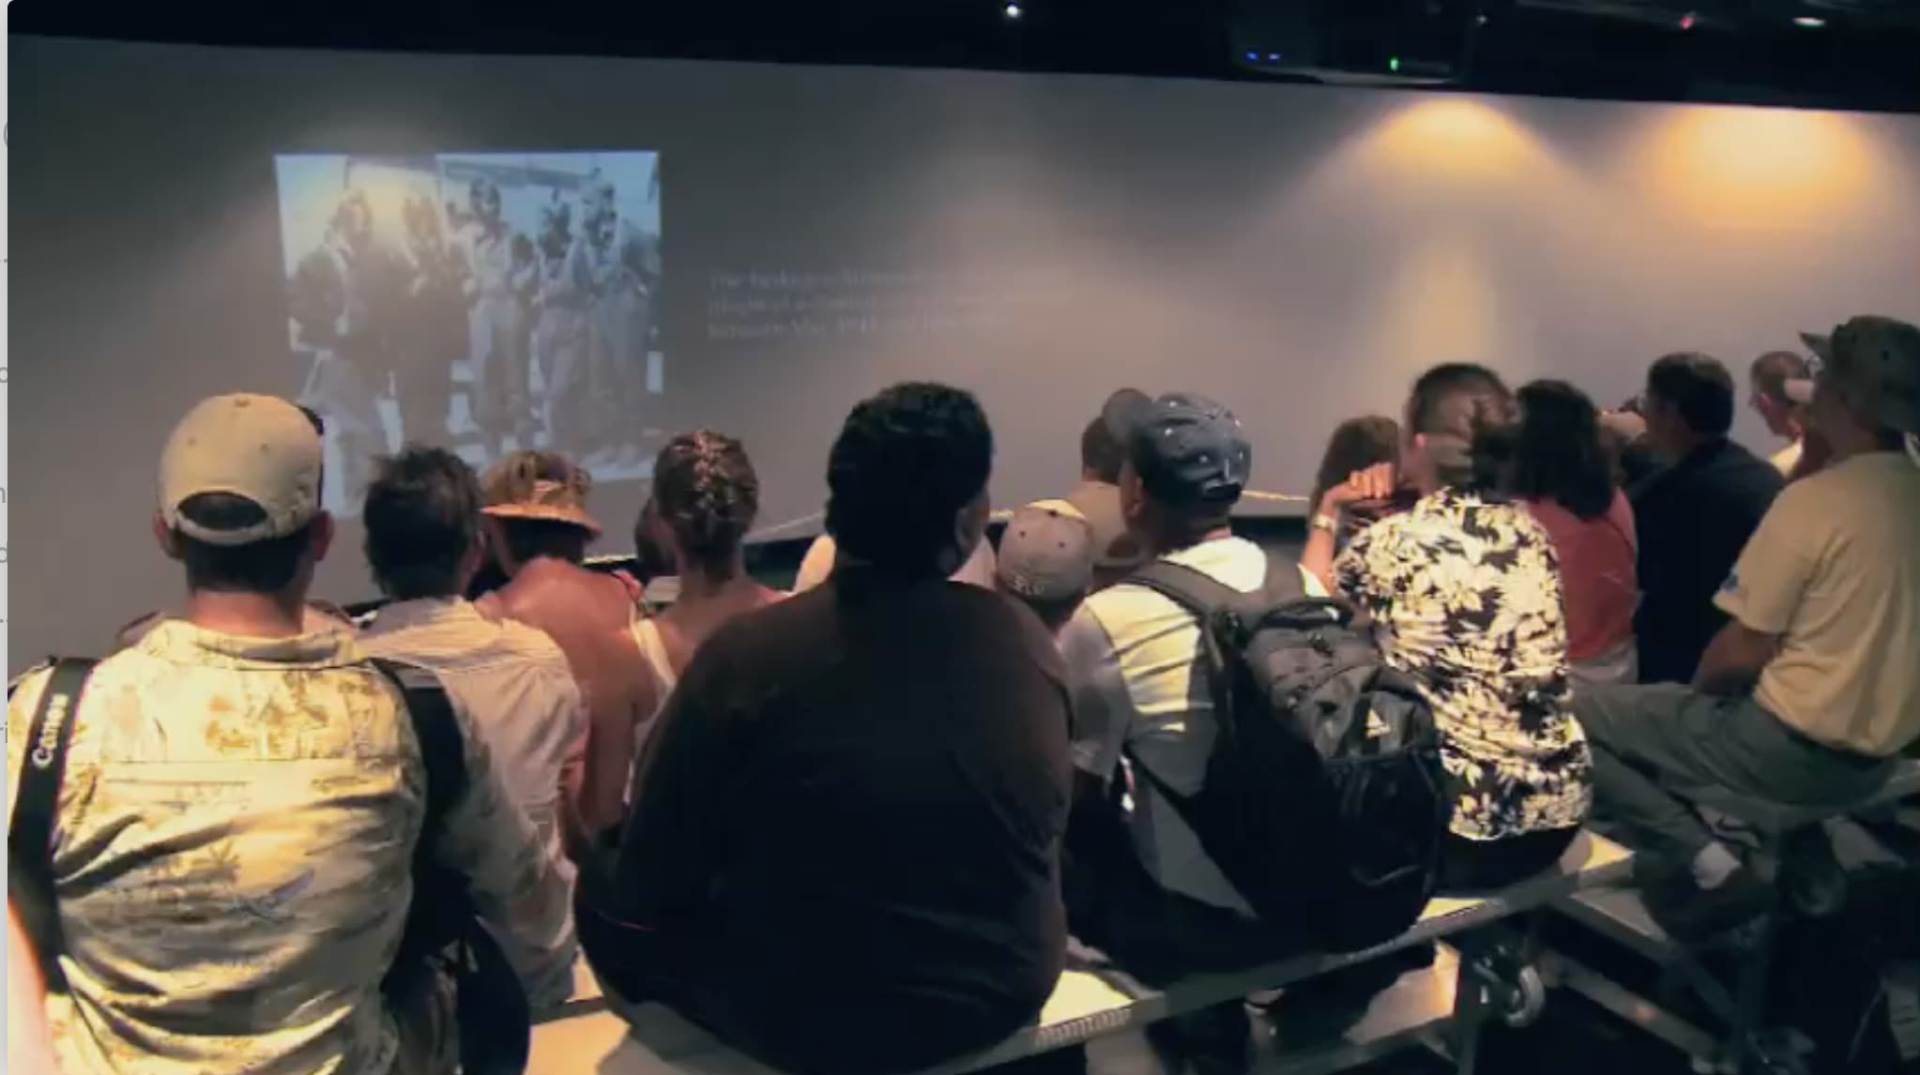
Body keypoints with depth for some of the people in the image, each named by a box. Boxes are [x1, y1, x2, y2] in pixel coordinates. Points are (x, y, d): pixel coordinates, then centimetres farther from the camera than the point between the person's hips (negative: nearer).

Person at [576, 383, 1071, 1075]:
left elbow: (650, 883, -13)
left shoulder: (746, 654, -21)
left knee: (605, 889, 16)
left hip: (816, 1018, -4)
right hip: (1008, 989, 5)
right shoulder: (1029, 644, -10)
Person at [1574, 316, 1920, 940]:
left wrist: (1698, 690, 3)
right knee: (1682, 713, 31)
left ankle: (1701, 863, -9)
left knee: (1574, 718, -1)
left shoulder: (1815, 499, -21)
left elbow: (1741, 655, -16)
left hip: (1797, 751, -8)